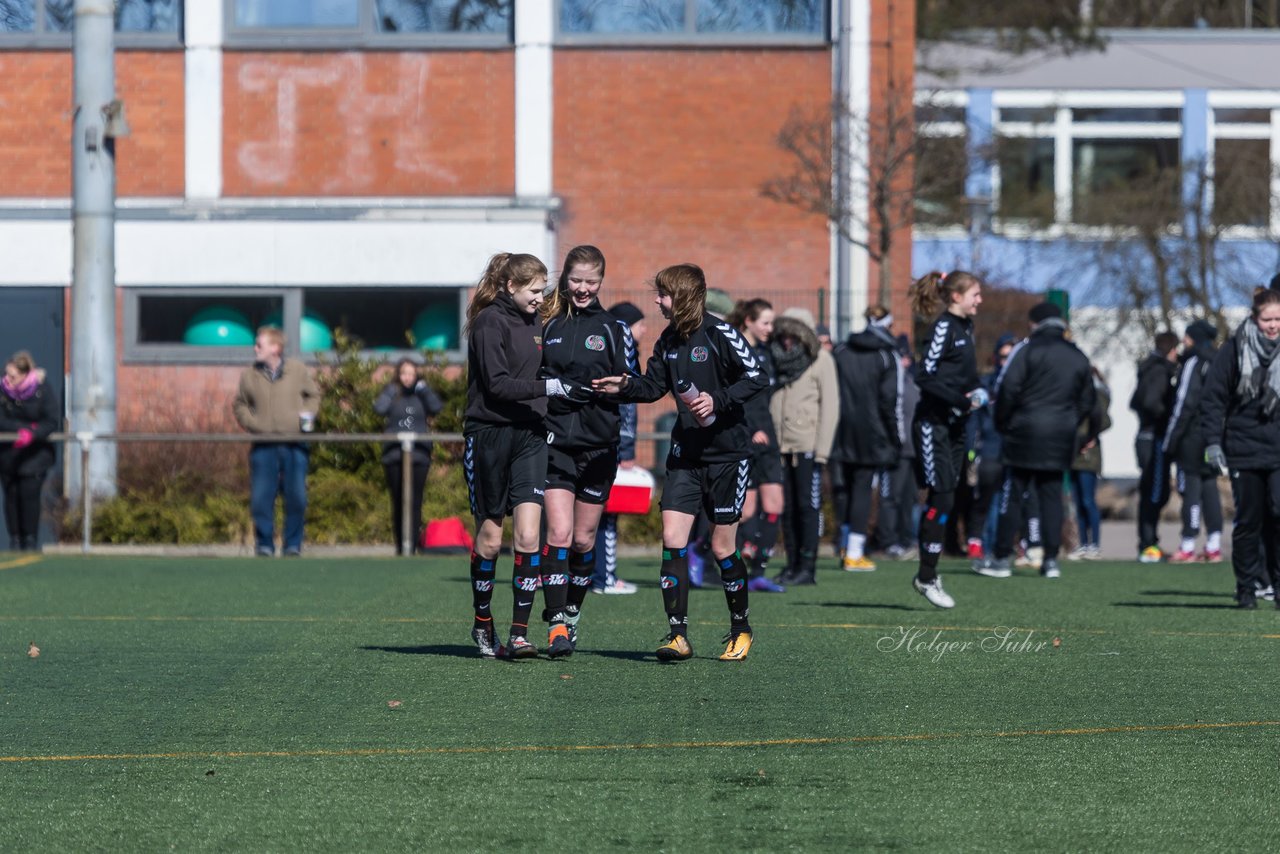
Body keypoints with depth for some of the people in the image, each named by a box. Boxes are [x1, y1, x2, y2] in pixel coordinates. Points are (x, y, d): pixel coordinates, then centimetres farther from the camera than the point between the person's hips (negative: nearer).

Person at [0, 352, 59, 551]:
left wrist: (32, 434, -28)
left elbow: (51, 422, -12)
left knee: (30, 494, -8)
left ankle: (31, 539, 1)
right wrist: (22, 429, -20)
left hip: (35, 452, -2)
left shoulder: (41, 391, -10)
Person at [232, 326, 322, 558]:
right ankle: (264, 545, 6)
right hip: (264, 447, 0)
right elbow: (239, 405, 13)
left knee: (297, 498, -1)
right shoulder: (250, 375, 5)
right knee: (261, 498, -4)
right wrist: (251, 423, -4)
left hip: (295, 446, 0)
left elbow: (313, 395, 15)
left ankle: (293, 545, 10)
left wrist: (307, 416, -1)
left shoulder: (298, 370, 4)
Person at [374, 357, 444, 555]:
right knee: (398, 502, 2)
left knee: (414, 502, -6)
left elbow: (437, 407, -6)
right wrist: (392, 390, -4)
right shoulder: (392, 394, 10)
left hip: (419, 455, 0)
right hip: (394, 455, 0)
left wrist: (422, 388, -5)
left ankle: (412, 547, -8)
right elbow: (379, 408, -9)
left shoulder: (421, 395, 12)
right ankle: (400, 546, 10)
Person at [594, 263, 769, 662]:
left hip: (726, 453, -6)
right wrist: (625, 386, -5)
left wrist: (718, 400, -23)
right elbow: (653, 385, 14)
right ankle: (678, 636, -5)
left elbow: (757, 378, -12)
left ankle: (741, 629, 22)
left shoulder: (720, 334, -12)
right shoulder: (669, 339, 8)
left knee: (722, 546, 1)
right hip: (685, 453, 6)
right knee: (672, 538, -7)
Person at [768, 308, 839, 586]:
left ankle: (808, 567, -3)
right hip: (780, 445, 5)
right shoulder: (777, 359, 13)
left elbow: (830, 406, -6)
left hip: (807, 445, -5)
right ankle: (792, 564, 10)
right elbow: (767, 403, 16)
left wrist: (822, 449, -12)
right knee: (786, 507, 5)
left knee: (808, 505, -5)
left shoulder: (821, 360, -2)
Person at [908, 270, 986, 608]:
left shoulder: (965, 327, 14)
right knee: (941, 498, -9)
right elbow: (926, 375, -20)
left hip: (954, 425, 9)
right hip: (934, 424, -9)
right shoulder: (944, 327, -13)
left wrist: (977, 391, 4)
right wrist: (960, 400, -19)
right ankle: (927, 577, -4)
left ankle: (928, 573, 15)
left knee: (941, 499, 10)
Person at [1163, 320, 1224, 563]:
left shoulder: (1194, 363, -11)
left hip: (1193, 436, -8)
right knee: (1209, 487, 10)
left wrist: (1170, 440, -12)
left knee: (1190, 488, -4)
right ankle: (1214, 545, 8)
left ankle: (1188, 547, -4)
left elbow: (1185, 404, -15)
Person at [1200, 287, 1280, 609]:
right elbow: (1213, 398, 2)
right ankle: (1247, 586, 13)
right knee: (1248, 520, 3)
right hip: (1243, 447, -1)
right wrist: (1212, 441, -6)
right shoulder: (1235, 350, 0)